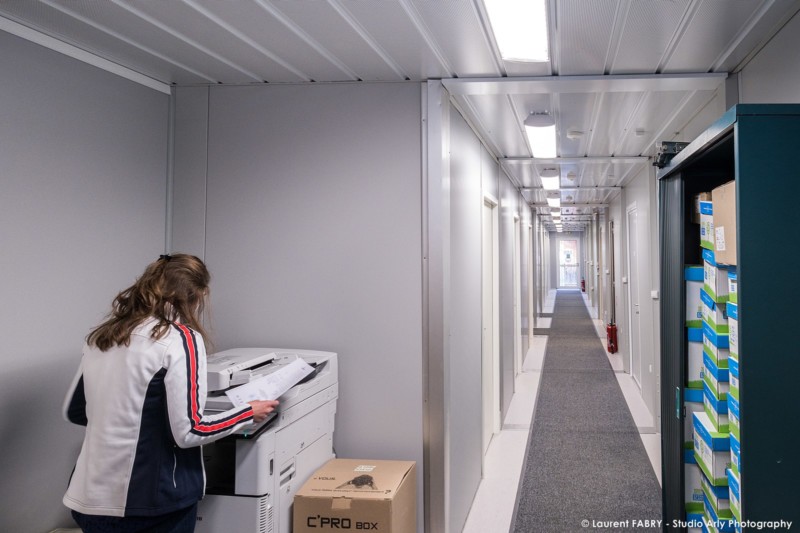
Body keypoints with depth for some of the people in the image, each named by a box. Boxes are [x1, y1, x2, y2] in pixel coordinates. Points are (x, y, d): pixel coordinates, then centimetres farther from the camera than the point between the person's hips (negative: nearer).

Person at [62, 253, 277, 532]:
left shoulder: (101, 335, 6)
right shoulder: (182, 338, -13)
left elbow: (73, 411, 17)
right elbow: (187, 432, -16)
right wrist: (249, 412, -3)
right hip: (150, 503, -5)